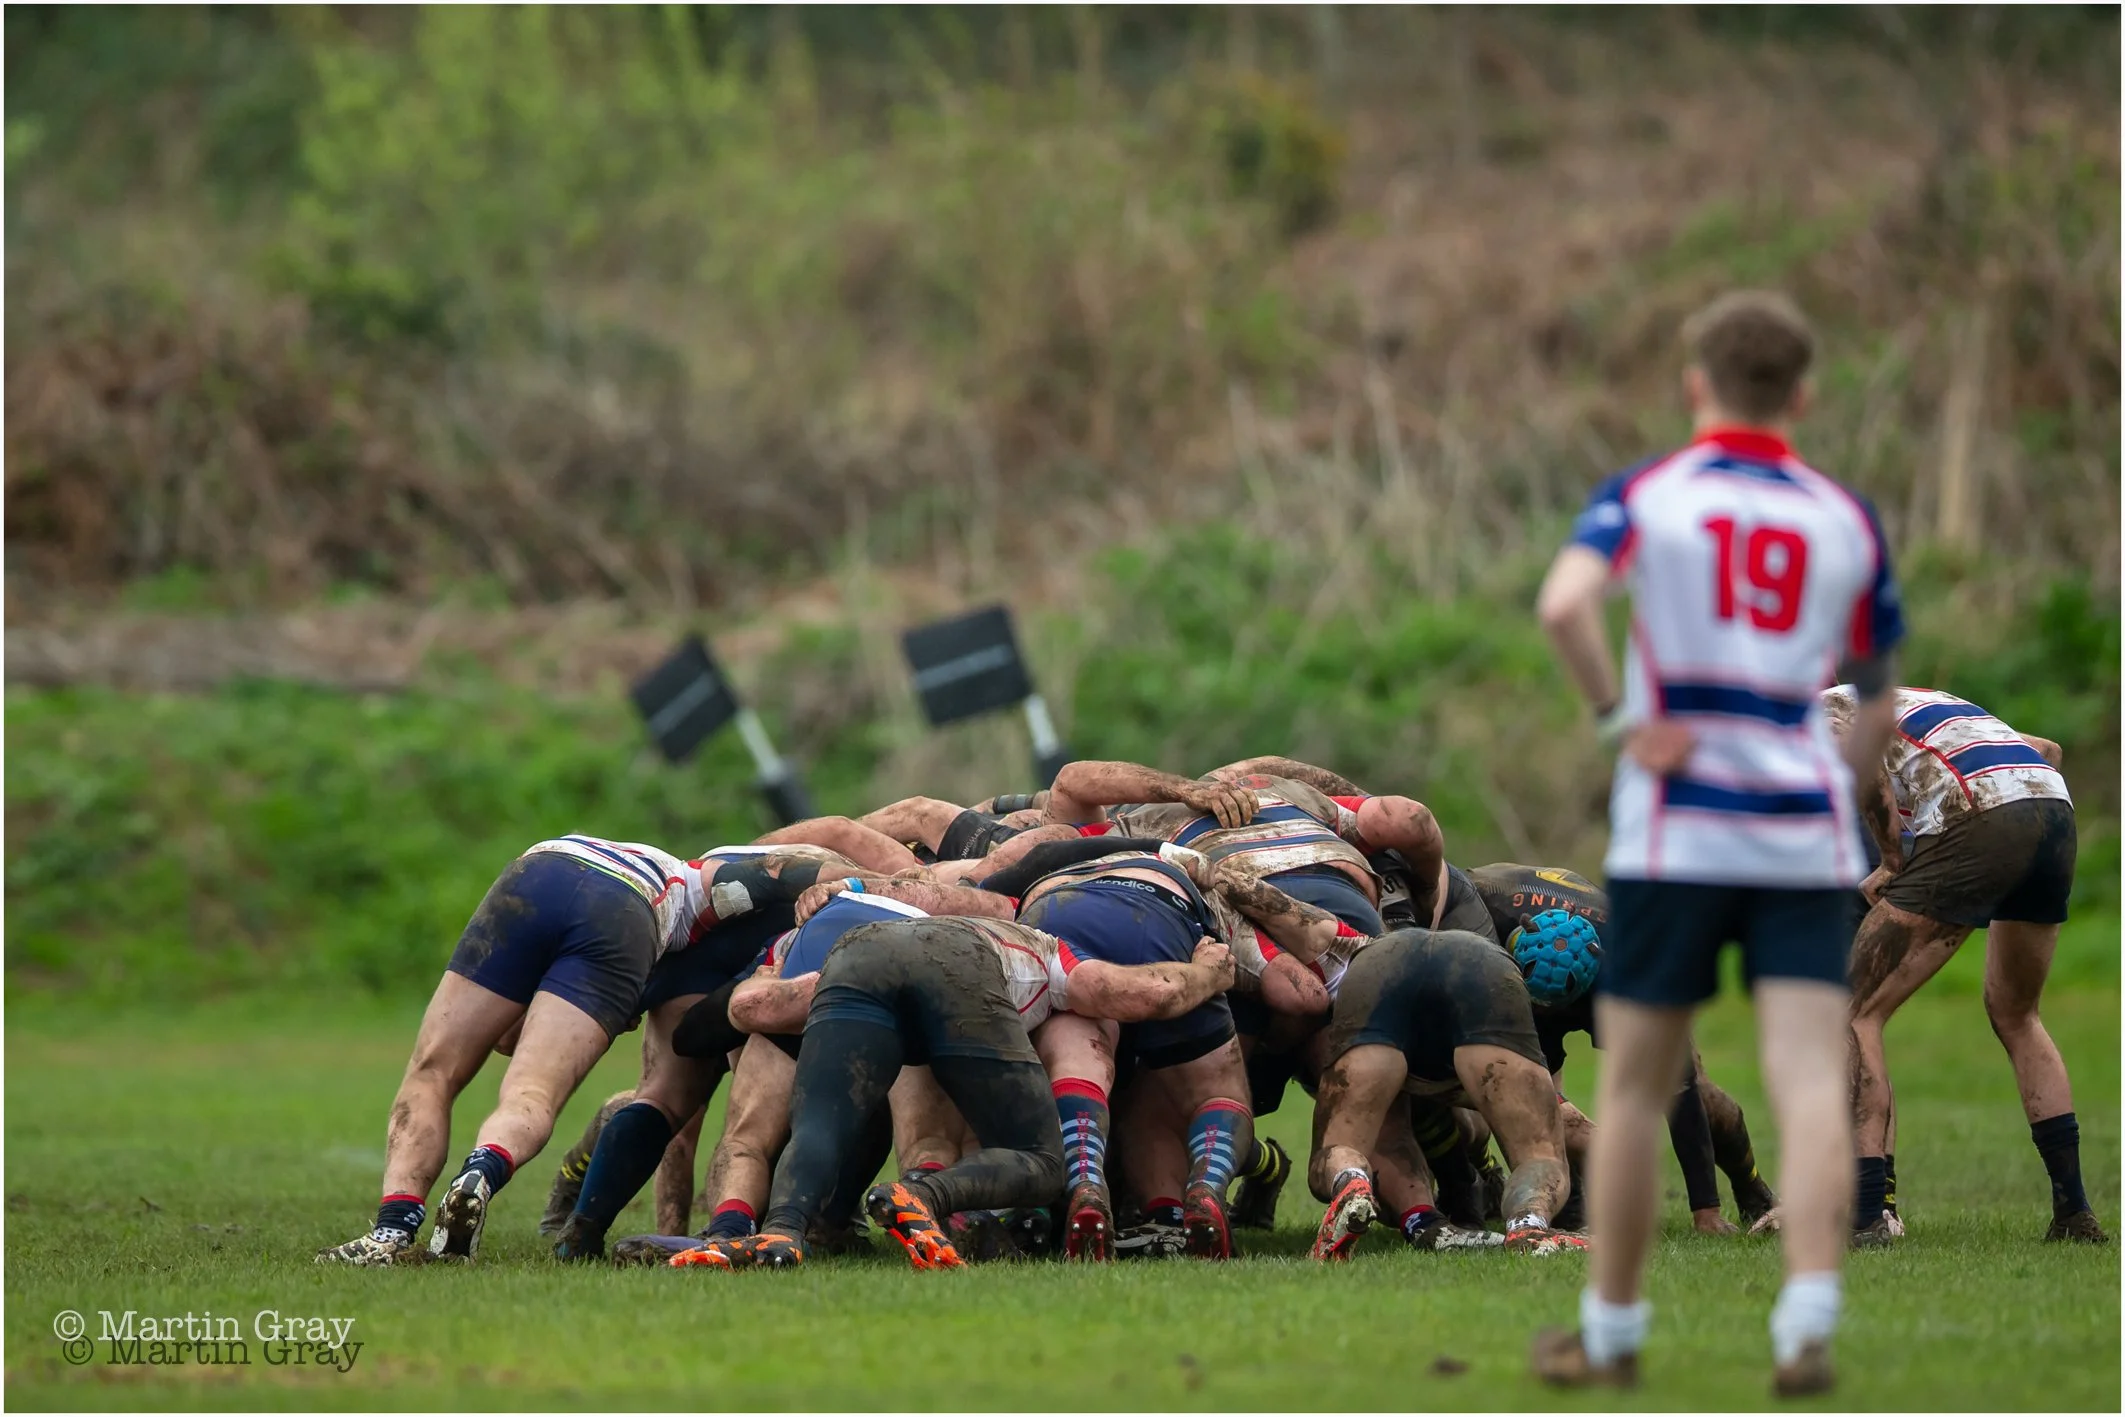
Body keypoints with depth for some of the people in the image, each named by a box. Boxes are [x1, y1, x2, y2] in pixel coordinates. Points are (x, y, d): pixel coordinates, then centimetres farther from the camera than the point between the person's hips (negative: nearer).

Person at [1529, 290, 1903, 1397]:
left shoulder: (1645, 494, 1)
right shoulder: (1845, 519, 10)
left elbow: (1564, 604, -20)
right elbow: (1877, 701, 18)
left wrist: (1621, 719, -11)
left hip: (1674, 836, -1)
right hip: (1808, 839, 1)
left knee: (1636, 1088, 10)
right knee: (1813, 1085, -6)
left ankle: (1610, 1334, 18)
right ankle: (1808, 1325, -22)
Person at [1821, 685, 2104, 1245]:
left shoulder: (1823, 706, 17)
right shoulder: (1920, 702, 38)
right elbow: (2047, 750, 37)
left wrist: (1892, 864, 5)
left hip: (1980, 818, -8)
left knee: (1858, 1013, 1)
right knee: (2015, 1016, 28)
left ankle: (1867, 1215, -6)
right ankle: (2075, 1213, 24)